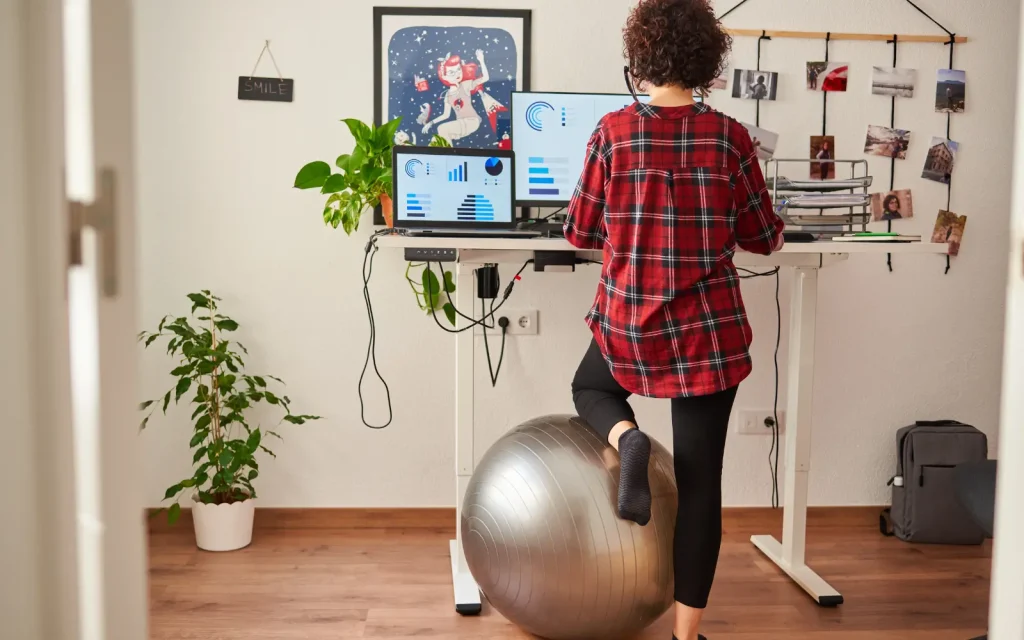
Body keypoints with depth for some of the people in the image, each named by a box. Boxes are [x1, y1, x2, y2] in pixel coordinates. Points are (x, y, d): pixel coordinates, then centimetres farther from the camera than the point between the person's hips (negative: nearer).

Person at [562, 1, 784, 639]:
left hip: (627, 321, 0)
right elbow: (763, 236, 4)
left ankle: (627, 440, -1)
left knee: (590, 387, 33)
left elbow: (581, 232, 3)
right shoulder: (729, 135, -5)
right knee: (700, 479, 8)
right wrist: (776, 225, 26)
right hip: (709, 328, 0)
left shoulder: (613, 131, -5)